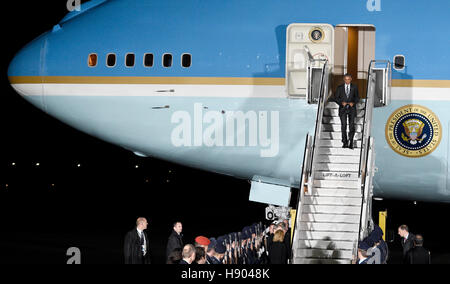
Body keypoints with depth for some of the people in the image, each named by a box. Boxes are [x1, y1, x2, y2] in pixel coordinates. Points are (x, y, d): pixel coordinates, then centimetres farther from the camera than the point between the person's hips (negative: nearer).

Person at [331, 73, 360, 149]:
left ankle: (350, 143, 5)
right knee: (343, 125, -7)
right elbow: (335, 98, 6)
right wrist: (341, 102, -11)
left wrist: (353, 102, -12)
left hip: (351, 108, 0)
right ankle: (345, 142, -2)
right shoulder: (340, 88, 6)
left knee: (352, 125, -5)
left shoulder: (354, 87, 7)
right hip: (343, 109, 0)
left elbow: (357, 97, 8)